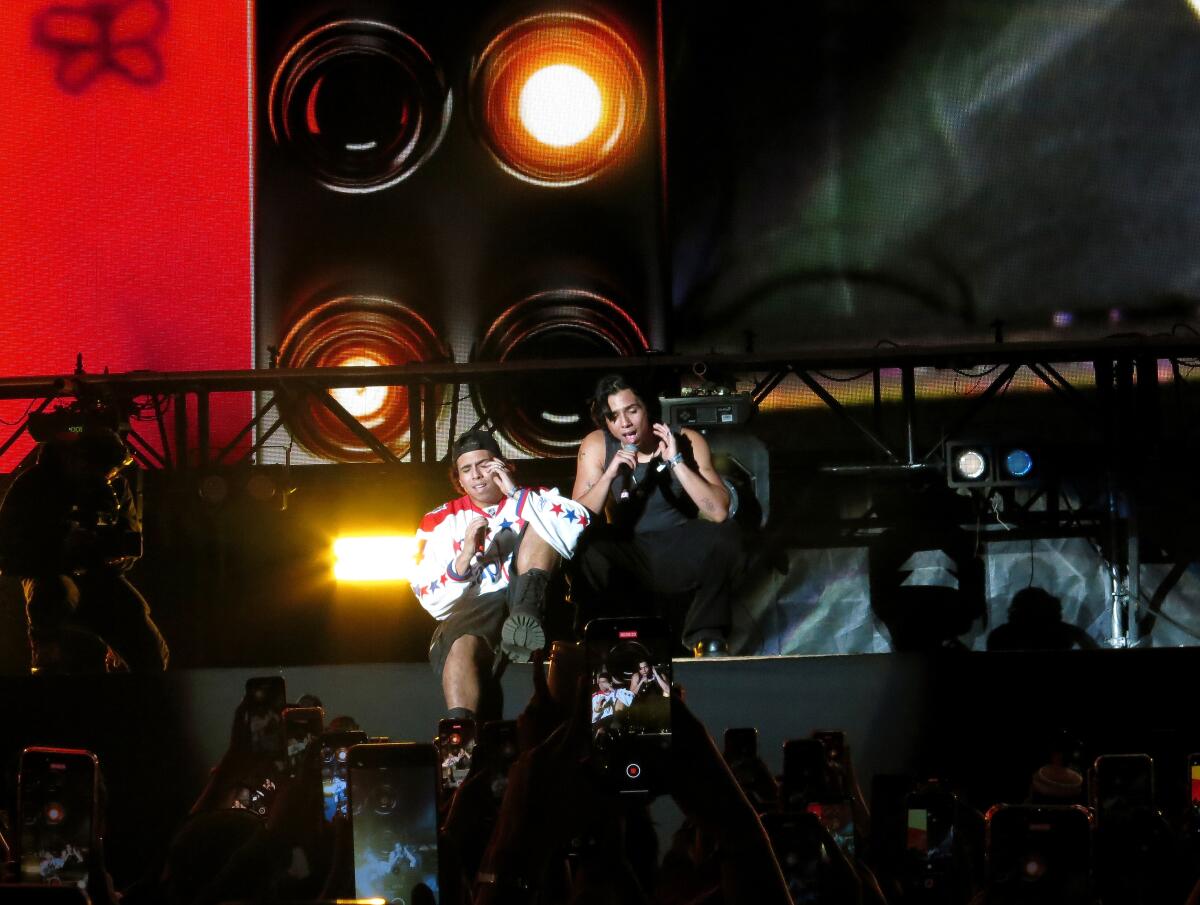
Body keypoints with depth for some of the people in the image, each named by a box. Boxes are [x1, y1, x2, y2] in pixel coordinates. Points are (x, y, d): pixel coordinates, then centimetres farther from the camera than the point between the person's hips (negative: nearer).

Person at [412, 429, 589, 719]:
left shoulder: (534, 501, 18)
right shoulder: (441, 521, 19)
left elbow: (578, 521, -7)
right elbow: (431, 600, 9)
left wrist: (516, 494, -4)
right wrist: (465, 556, -7)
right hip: (474, 607, -1)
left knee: (539, 523, -14)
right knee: (462, 646, -36)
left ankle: (525, 616, -34)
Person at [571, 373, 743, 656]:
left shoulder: (687, 442, -8)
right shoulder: (596, 446, -4)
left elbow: (719, 513, -21)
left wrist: (676, 461, -25)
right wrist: (609, 475, -26)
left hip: (680, 557, 0)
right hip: (626, 559, 0)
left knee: (725, 535, -29)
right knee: (587, 546, -31)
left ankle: (707, 638, -10)